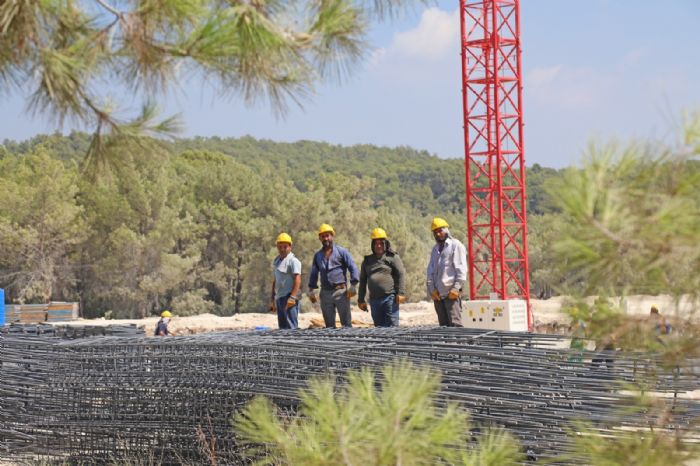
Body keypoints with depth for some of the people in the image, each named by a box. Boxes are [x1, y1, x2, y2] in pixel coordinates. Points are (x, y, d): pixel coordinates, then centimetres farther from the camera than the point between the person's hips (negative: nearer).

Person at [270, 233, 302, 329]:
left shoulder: (293, 261, -6)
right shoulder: (276, 261, 20)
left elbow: (297, 280, -16)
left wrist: (292, 297, -25)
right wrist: (273, 300, 22)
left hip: (289, 297, -8)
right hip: (279, 298, 8)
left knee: (291, 326, -12)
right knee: (282, 327, 8)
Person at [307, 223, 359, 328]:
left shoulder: (341, 251, 2)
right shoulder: (318, 255, 16)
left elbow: (353, 268, -2)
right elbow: (314, 273, 21)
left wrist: (353, 285, -10)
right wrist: (311, 290, 13)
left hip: (340, 291, -4)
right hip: (325, 292, 4)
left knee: (346, 322, -6)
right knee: (329, 324, 7)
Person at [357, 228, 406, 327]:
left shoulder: (392, 257, 3)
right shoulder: (367, 260, 18)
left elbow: (401, 274, -4)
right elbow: (363, 281, 22)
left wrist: (401, 293, -13)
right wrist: (361, 300, 18)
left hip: (390, 298, -5)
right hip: (374, 300, 5)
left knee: (392, 325, -8)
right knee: (379, 326, 6)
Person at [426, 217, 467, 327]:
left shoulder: (456, 245, -1)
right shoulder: (435, 249, 21)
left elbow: (461, 269, -7)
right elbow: (430, 270, 17)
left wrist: (456, 288, -15)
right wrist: (432, 288, 4)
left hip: (451, 293, -7)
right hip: (438, 294, 7)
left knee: (455, 323, -14)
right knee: (443, 325, 7)